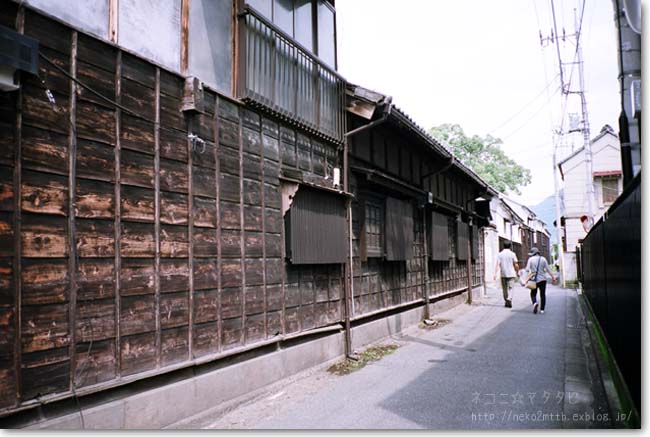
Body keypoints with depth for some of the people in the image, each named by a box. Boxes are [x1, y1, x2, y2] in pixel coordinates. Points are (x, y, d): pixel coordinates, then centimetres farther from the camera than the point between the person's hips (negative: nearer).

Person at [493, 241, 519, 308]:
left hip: (503, 274, 1)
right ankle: (509, 300, -18)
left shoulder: (500, 254, 0)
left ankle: (507, 301, 20)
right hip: (511, 274, -1)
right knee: (510, 288, 1)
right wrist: (517, 272, 12)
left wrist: (495, 274, -10)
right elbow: (516, 265, -3)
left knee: (505, 289, 12)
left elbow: (497, 265, -7)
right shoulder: (512, 254, -3)